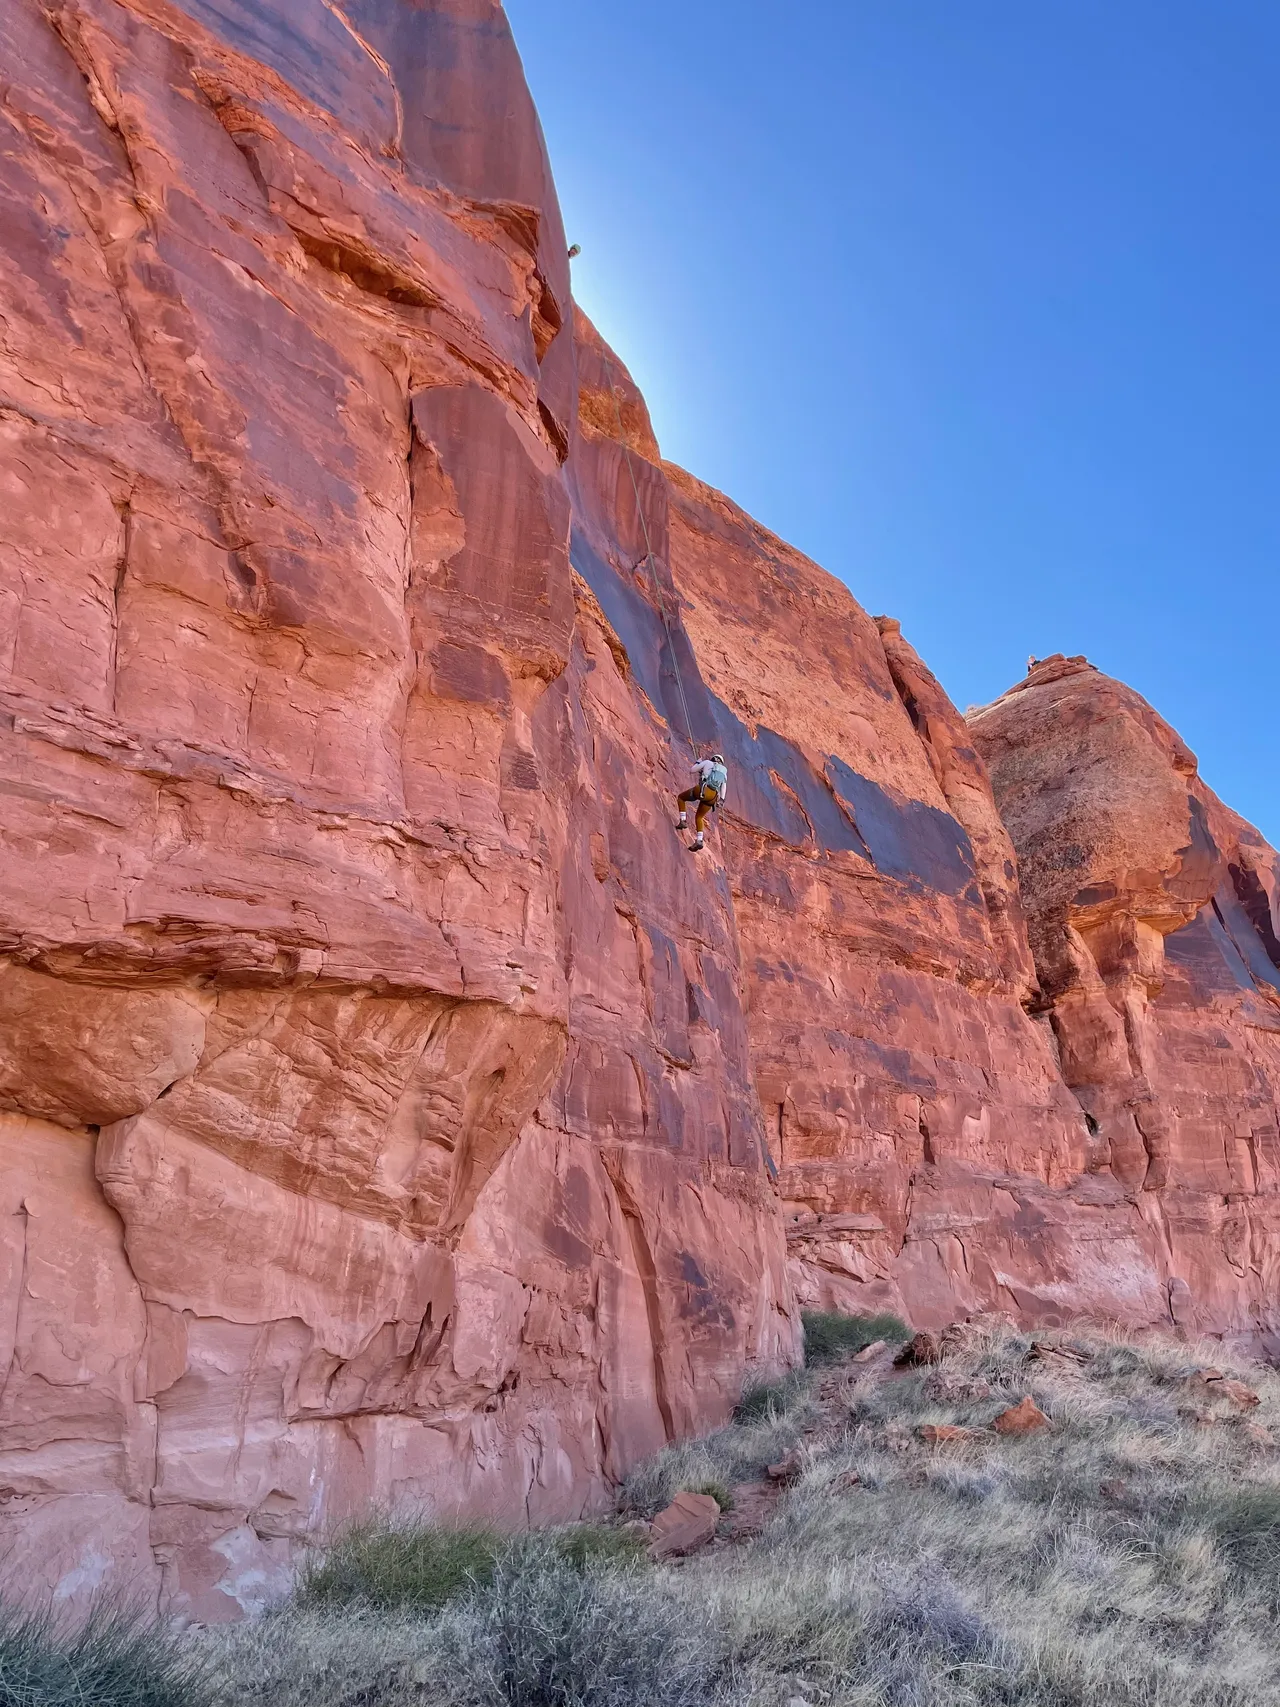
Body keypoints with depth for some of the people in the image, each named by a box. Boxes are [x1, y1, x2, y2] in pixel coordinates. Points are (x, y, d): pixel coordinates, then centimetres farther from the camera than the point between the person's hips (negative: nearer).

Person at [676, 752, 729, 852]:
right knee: (699, 817, 22)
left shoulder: (707, 762, 15)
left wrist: (698, 762, 41)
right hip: (712, 796, 4)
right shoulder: (724, 770, 23)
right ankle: (699, 841, 6)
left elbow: (693, 769, 22)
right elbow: (724, 786, 10)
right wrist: (722, 799, 3)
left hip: (701, 790, -4)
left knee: (681, 798, 24)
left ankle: (683, 821, 8)